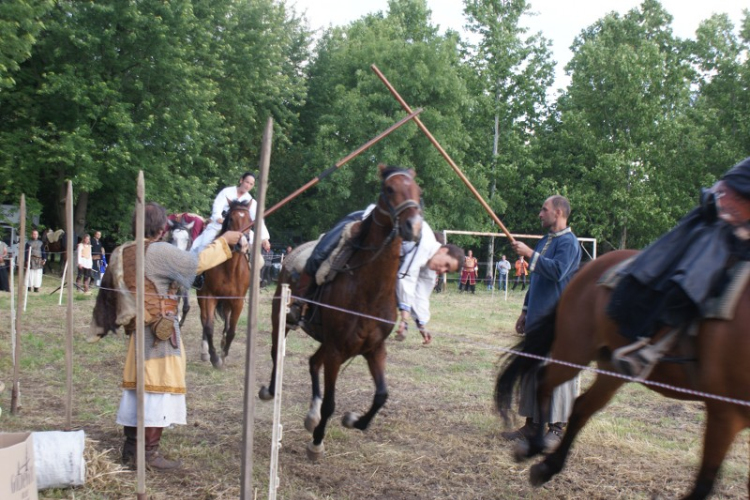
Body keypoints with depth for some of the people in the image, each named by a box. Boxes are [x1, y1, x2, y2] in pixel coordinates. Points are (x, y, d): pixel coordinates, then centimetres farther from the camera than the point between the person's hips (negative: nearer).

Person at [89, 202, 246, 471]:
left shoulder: (121, 254, 7)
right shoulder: (161, 252, -17)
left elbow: (110, 293, 14)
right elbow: (198, 262, -14)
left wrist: (100, 328, 24)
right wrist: (224, 240, 0)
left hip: (136, 329, 8)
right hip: (161, 331, -8)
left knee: (135, 386, 15)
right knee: (159, 386, -1)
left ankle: (131, 448, 22)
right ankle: (149, 452, 1)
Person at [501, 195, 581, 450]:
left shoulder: (568, 242, -10)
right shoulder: (545, 241, 19)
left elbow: (558, 271, -27)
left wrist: (529, 254, -23)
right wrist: (525, 311, 23)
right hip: (537, 318, 9)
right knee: (532, 369, 10)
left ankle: (558, 428, 0)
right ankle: (532, 423, 17)